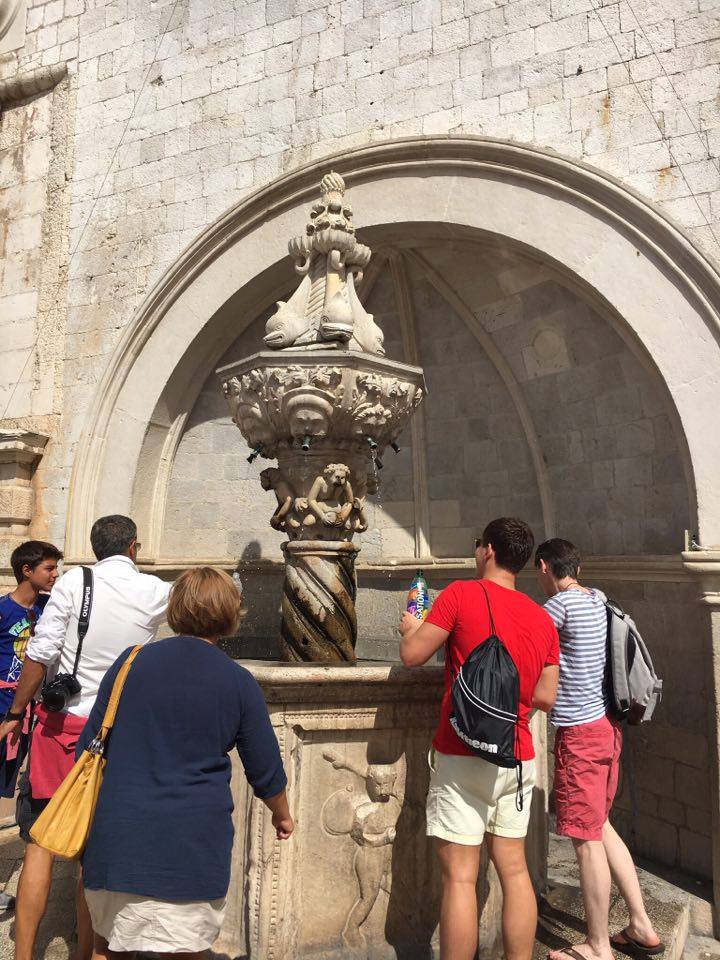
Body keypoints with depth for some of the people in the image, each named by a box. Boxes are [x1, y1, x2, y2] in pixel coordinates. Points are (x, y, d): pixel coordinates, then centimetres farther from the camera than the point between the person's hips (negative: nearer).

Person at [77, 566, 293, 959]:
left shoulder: (131, 662, 0)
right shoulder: (239, 682, -5)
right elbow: (266, 770, 2)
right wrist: (282, 815, 22)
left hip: (117, 835, 3)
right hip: (192, 842, -2)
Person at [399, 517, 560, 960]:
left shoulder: (462, 594, -10)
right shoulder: (543, 618, 6)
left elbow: (413, 655, -9)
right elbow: (546, 697, 6)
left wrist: (411, 627, 11)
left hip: (463, 756, -5)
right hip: (518, 757, 6)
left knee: (460, 877, 2)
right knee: (514, 869, 15)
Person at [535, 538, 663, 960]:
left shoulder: (562, 604, -16)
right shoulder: (598, 599, 9)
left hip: (580, 733, -8)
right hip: (607, 726, 9)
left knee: (587, 839, 3)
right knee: (601, 828, 20)